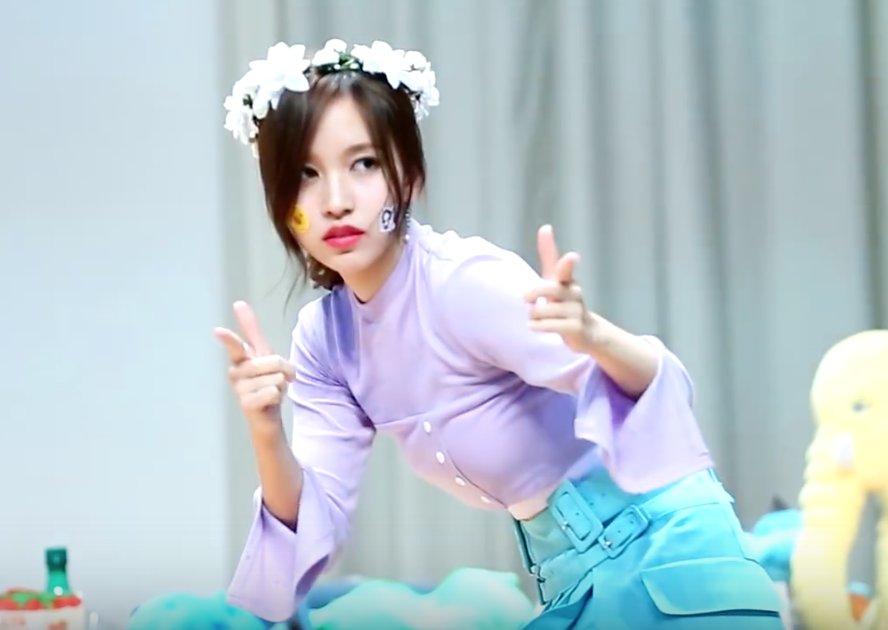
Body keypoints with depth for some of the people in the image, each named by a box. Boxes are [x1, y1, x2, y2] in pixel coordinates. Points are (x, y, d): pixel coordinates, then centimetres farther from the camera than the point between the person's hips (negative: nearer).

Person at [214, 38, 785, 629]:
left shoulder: (466, 281, -22)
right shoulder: (323, 339, -1)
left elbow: (660, 393, -27)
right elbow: (314, 519, -2)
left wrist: (593, 336, -48)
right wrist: (266, 432, -20)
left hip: (661, 554, -7)